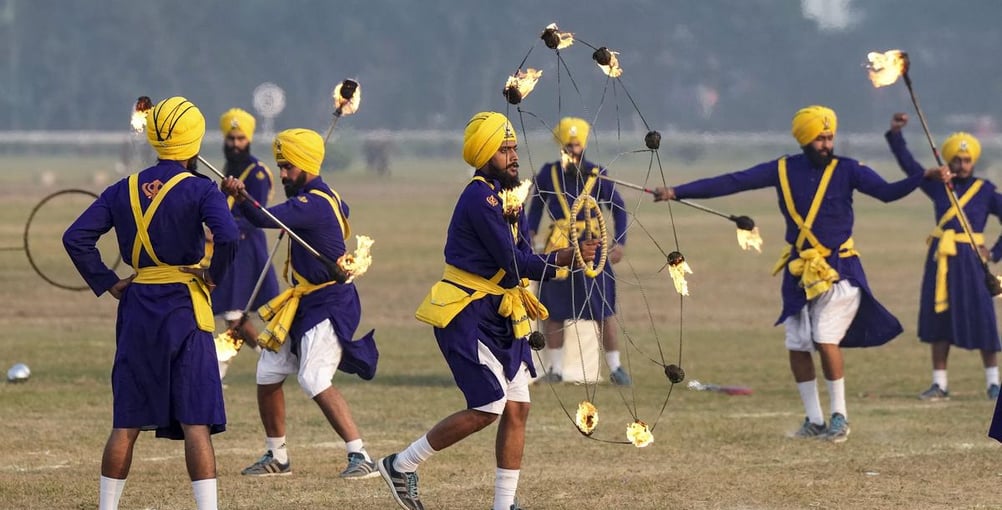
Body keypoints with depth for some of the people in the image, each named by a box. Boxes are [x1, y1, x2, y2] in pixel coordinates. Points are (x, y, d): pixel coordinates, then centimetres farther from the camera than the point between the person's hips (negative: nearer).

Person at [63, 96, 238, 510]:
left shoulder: (123, 191, 6)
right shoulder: (199, 189, -7)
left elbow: (76, 238, 0)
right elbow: (227, 237, -22)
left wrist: (107, 284, 5)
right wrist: (214, 275, -5)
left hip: (137, 310, 4)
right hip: (184, 309, -4)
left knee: (126, 423, 10)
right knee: (196, 422, -5)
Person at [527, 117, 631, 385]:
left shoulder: (597, 175, 0)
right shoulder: (548, 173, 3)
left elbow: (618, 208, 6)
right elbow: (536, 206, 11)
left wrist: (619, 242, -5)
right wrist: (529, 235, -3)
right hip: (558, 247, 1)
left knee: (604, 308, -2)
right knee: (554, 310, 5)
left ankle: (615, 367, 8)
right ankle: (555, 369, 15)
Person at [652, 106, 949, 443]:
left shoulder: (847, 170, -5)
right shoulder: (784, 171, 1)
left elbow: (887, 192, -14)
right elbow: (732, 183, -1)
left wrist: (924, 177, -30)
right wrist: (677, 192, -4)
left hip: (839, 269, -4)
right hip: (800, 272, 4)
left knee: (825, 339, -16)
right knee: (797, 347, 5)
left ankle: (839, 416, -2)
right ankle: (814, 421, 20)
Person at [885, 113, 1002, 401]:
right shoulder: (938, 186, 7)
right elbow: (908, 164, 3)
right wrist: (895, 134, -7)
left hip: (971, 259, -3)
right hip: (941, 259, 3)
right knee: (938, 322, 6)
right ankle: (939, 384, 13)